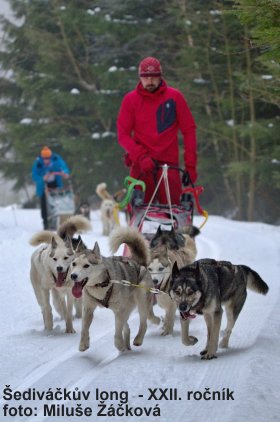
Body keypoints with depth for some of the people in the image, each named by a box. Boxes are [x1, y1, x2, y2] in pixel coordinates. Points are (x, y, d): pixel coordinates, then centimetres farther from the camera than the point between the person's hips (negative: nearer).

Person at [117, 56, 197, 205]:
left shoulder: (175, 97, 4)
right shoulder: (130, 100, 5)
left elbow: (189, 130, 6)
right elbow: (123, 135, 2)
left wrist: (190, 164, -1)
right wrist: (141, 156, -13)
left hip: (169, 164, 0)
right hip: (141, 165, 0)